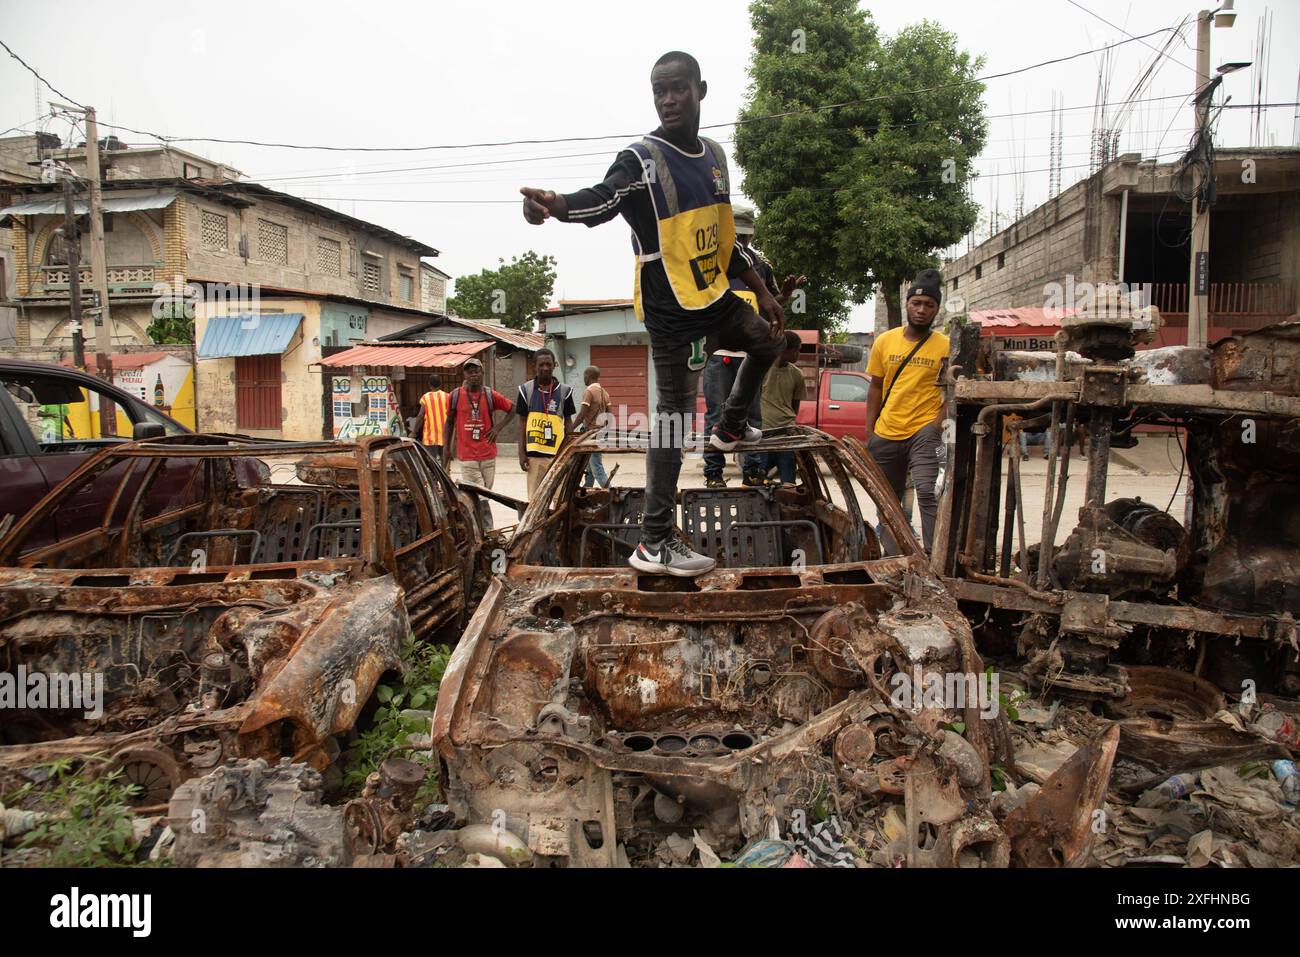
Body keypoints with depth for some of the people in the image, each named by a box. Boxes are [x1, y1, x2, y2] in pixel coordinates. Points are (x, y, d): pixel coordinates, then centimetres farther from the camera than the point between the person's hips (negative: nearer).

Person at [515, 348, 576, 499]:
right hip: (534, 454, 0)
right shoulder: (526, 389, 3)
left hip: (558, 453, 0)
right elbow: (522, 423, 6)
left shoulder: (564, 390, 4)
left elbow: (568, 422, 9)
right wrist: (521, 453, 1)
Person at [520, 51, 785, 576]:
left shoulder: (715, 156, 11)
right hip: (670, 310, -8)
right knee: (675, 410, -10)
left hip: (715, 297, 8)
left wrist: (762, 292, 20)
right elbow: (603, 199, -33)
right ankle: (655, 542, -7)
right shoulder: (641, 158, -12)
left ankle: (730, 426, 46)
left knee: (768, 339, 25)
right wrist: (557, 204, -56)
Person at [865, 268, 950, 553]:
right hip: (886, 434, 4)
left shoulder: (946, 346, -2)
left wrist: (938, 423, -16)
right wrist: (869, 431, 7)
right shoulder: (885, 341, 6)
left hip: (923, 432, -4)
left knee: (926, 492, -21)